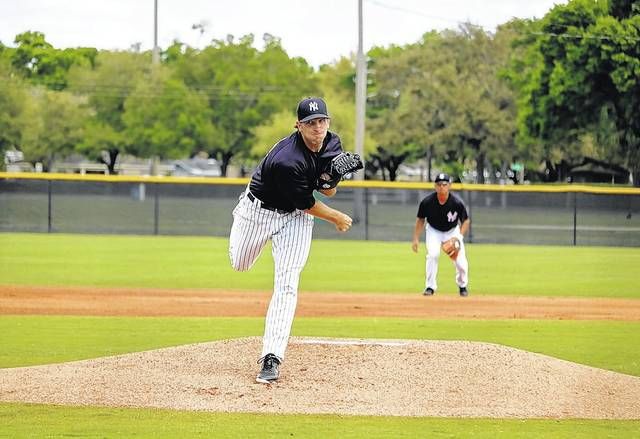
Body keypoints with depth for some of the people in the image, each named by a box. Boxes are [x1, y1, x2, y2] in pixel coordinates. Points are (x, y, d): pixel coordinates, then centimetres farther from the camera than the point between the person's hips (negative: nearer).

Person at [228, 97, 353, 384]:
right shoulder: (287, 161, -36)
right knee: (239, 265, 20)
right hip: (259, 208, -4)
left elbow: (328, 192, -4)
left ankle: (272, 357, -12)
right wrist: (337, 218, -8)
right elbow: (306, 203, -23)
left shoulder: (332, 143, -14)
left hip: (295, 218, 4)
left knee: (286, 285, -10)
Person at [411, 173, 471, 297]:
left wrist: (459, 237, -23)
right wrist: (416, 239, -10)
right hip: (434, 231, 0)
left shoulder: (457, 203, -26)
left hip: (452, 231, 0)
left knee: (460, 259, -9)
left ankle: (462, 285, 22)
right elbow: (420, 220, -7)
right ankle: (430, 286, -10)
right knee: (433, 254, -25)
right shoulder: (427, 202, -24)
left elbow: (466, 221, -11)